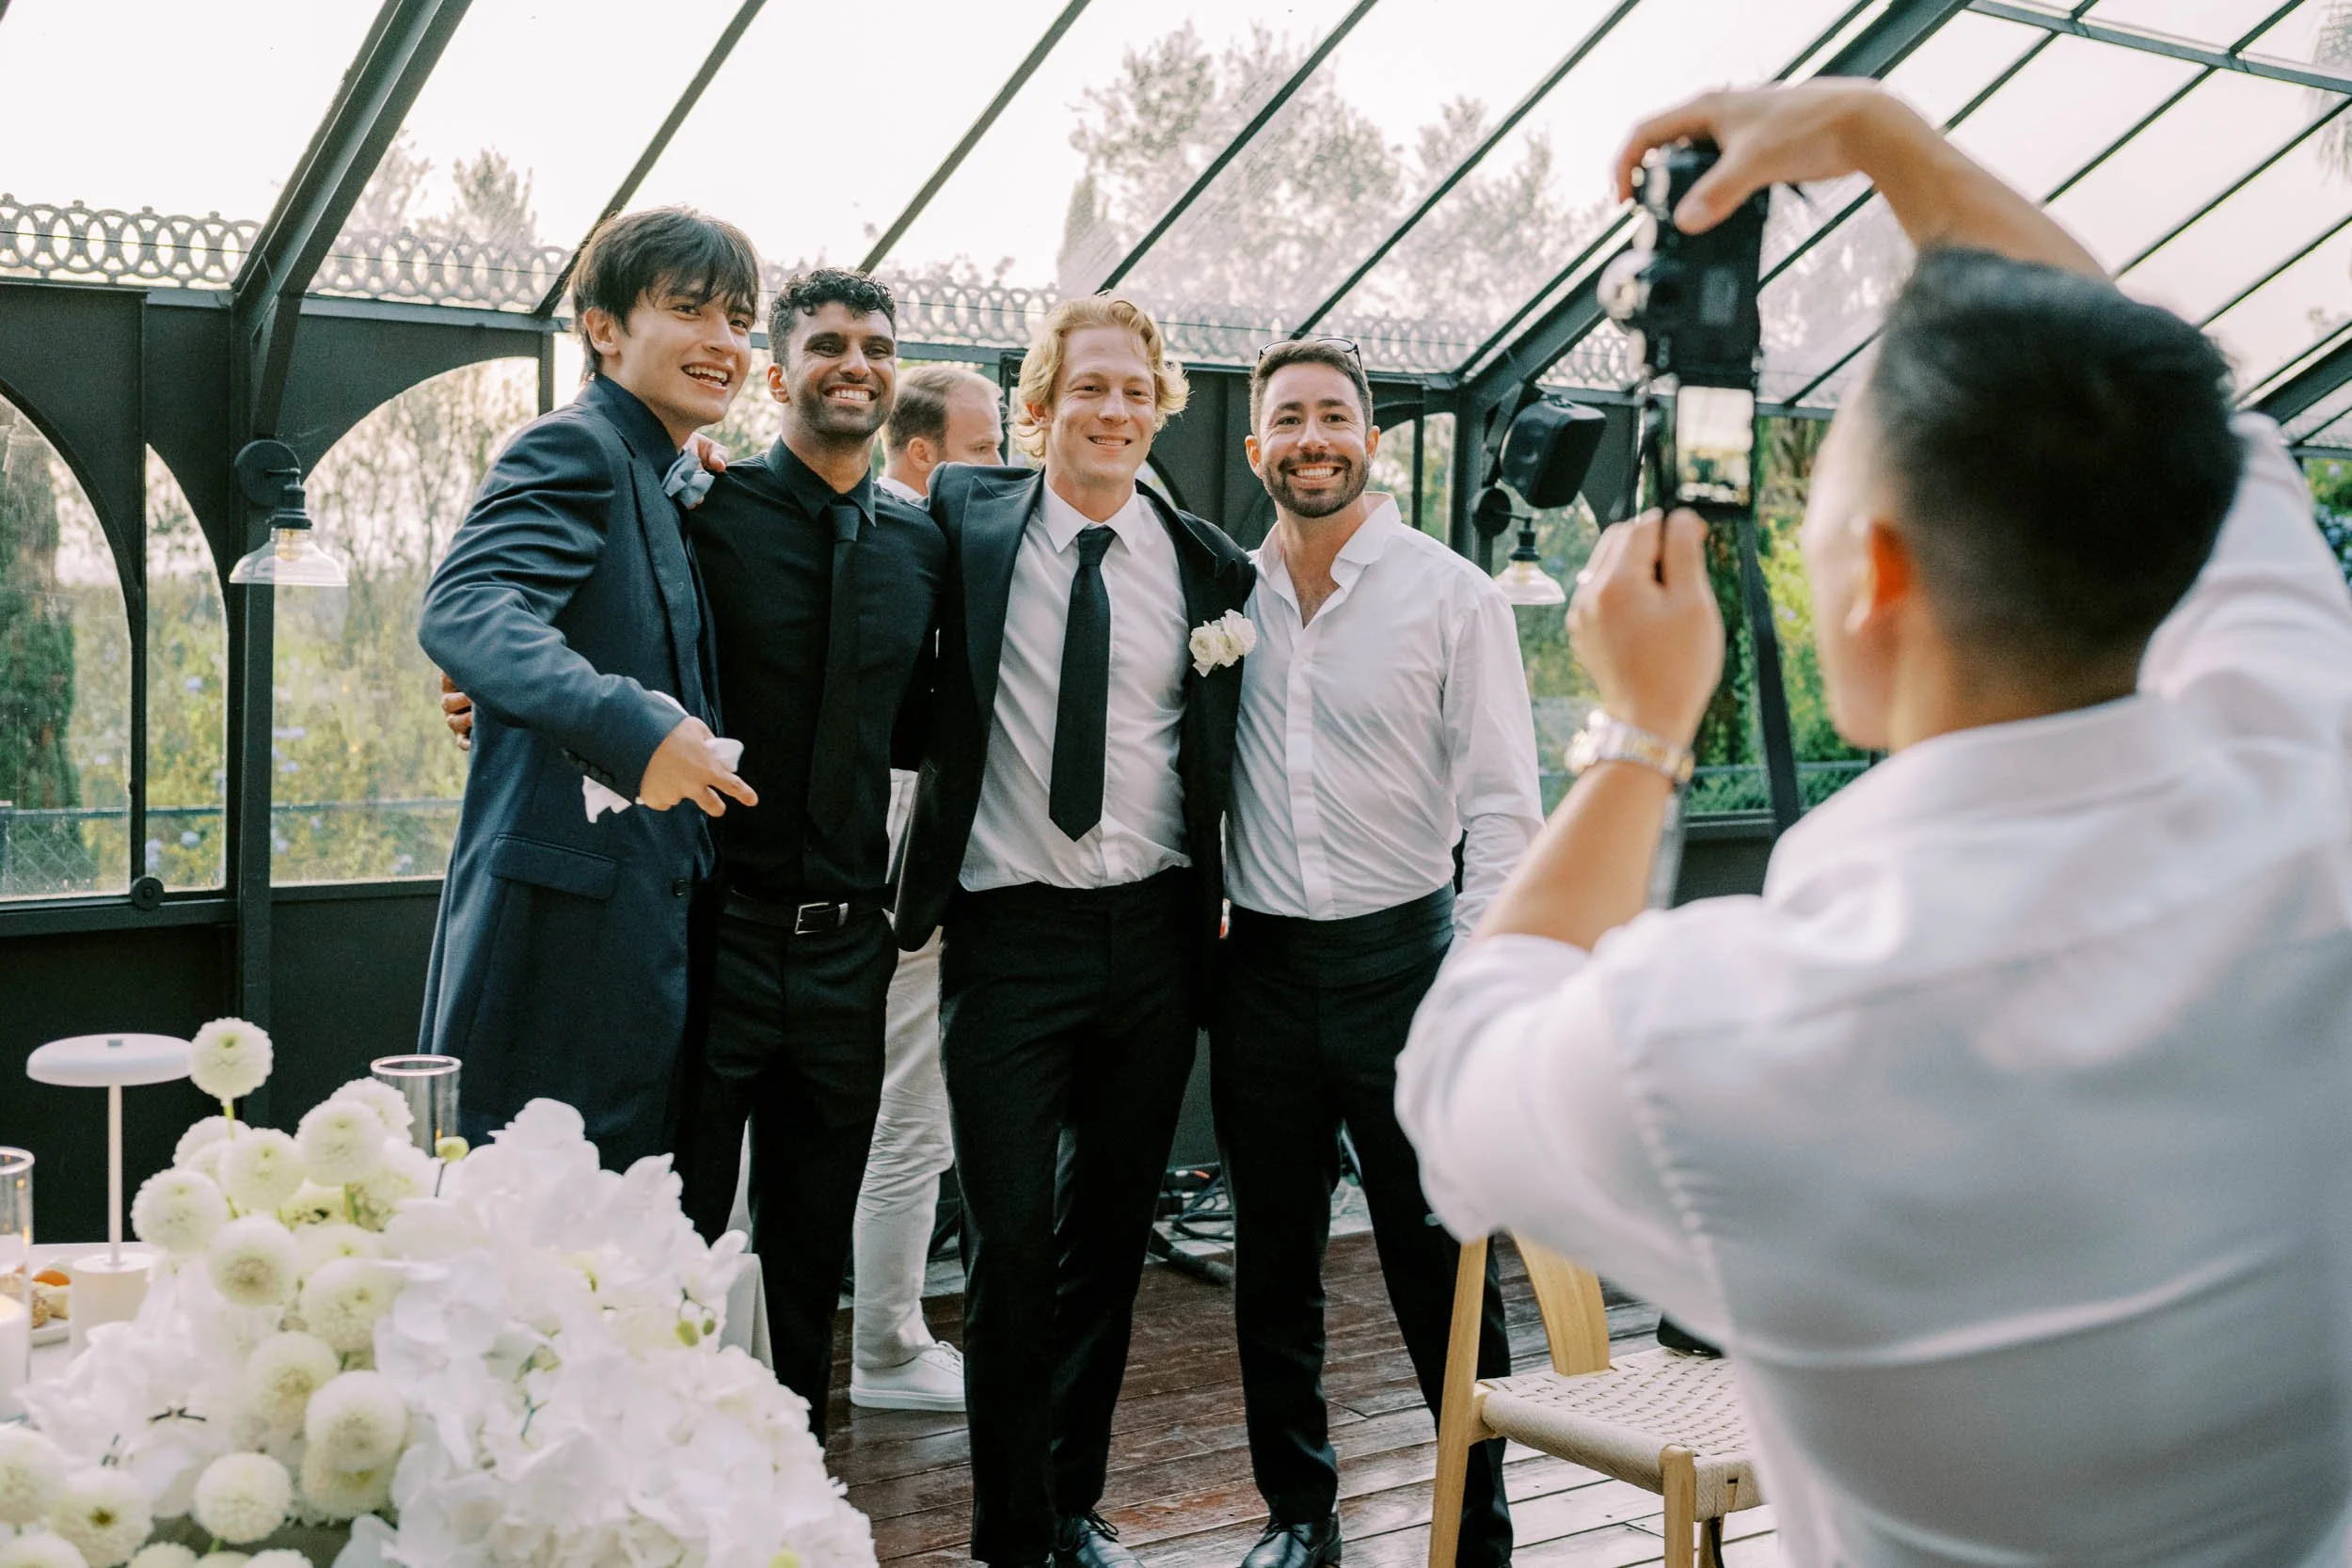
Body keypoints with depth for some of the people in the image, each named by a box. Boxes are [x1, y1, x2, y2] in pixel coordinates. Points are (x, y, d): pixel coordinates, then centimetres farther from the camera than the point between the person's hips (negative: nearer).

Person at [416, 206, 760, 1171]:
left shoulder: (670, 481, 20)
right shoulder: (574, 450, -10)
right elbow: (460, 611, -27)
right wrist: (631, 728, -38)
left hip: (641, 933, 10)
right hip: (566, 924, -10)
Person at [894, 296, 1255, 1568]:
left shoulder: (1210, 568, 5)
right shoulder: (968, 522, 0)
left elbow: (1223, 763, 12)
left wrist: (1219, 906, 6)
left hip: (1153, 936, 2)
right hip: (1008, 929, -2)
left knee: (1112, 1234, 12)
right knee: (1009, 1240, -1)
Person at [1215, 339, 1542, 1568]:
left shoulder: (1452, 597, -3)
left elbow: (1501, 806, -6)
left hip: (1400, 954, -3)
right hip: (1260, 961, 3)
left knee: (1441, 1262, 1)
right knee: (1271, 1263, 12)